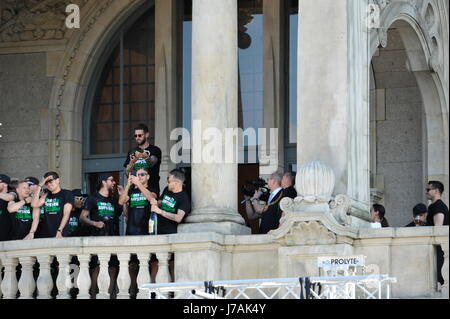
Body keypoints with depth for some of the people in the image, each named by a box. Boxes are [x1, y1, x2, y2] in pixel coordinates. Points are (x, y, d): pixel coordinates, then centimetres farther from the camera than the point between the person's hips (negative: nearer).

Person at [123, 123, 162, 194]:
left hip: (151, 187, -3)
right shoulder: (132, 152, 16)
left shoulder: (155, 150, 4)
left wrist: (146, 157, -38)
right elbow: (127, 172, 8)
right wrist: (132, 163, -14)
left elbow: (152, 163, -16)